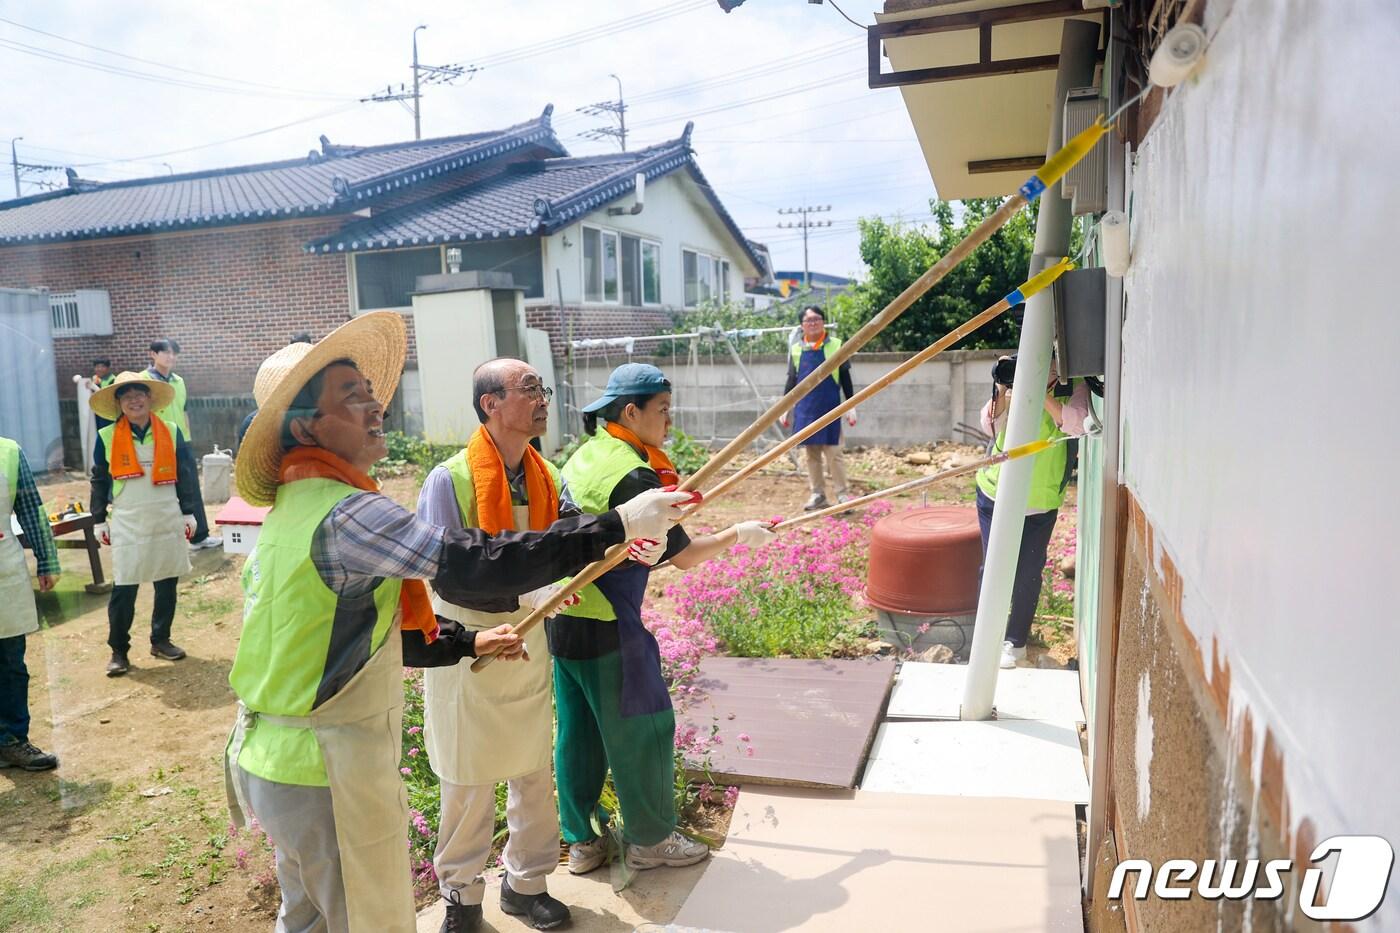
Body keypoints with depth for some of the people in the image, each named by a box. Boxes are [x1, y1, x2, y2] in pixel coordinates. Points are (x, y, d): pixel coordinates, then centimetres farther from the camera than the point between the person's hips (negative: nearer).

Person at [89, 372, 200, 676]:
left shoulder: (171, 432, 2)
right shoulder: (107, 437, -1)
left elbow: (185, 476, 6)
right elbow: (99, 481, 5)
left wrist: (188, 513, 5)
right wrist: (99, 520, 3)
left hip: (168, 521, 2)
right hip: (127, 523, -1)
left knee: (167, 584, 9)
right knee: (123, 589, -1)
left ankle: (160, 641, 24)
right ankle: (118, 650, 13)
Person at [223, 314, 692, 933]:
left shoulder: (296, 506, 8)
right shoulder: (342, 512, -24)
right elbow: (472, 565, -33)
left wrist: (465, 642, 14)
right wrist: (617, 525, -30)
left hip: (273, 761, 10)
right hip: (327, 773, -10)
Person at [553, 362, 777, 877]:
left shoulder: (584, 455, 7)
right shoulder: (634, 475, -19)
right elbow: (682, 556, -14)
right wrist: (738, 534, 0)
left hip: (561, 617, 9)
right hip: (606, 625, -9)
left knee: (577, 730, 17)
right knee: (641, 729, 8)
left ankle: (581, 841, 30)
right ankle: (649, 840, 24)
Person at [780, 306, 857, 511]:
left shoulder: (836, 346, 0)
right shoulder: (796, 349, 7)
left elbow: (845, 379, 3)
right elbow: (791, 381, 12)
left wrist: (851, 407, 0)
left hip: (829, 409, -3)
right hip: (805, 409, 3)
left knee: (833, 452, -2)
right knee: (811, 454, 8)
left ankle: (842, 494, 6)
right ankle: (818, 494, 17)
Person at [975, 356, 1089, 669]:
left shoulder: (1072, 387, -9)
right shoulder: (1017, 381, -6)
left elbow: (1077, 425, -27)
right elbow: (991, 425, -13)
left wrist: (1042, 391, -31)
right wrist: (1001, 389, -26)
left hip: (1041, 504, -1)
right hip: (996, 494, 1)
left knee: (1027, 575, 6)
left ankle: (1016, 642, 26)